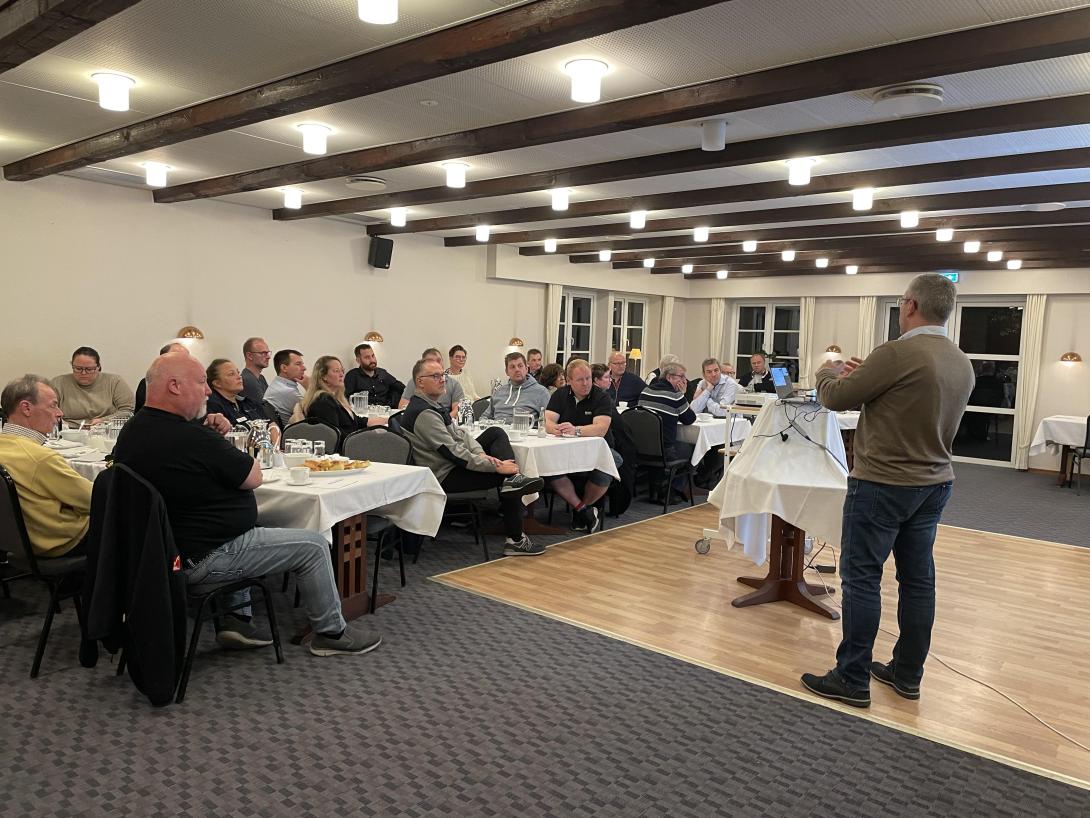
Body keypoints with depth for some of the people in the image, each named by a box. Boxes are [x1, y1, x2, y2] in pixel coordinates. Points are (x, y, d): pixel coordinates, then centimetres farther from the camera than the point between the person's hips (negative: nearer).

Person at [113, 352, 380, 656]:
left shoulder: (130, 432, 2)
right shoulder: (191, 438, -27)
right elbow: (254, 477, -14)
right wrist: (242, 458, 5)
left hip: (162, 548, 10)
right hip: (200, 561, -10)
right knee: (314, 545, -1)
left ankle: (235, 620, 27)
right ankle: (331, 632, 16)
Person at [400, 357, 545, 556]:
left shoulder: (432, 404, 11)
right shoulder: (423, 413, -22)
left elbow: (459, 432, 12)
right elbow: (453, 452, -26)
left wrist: (481, 453, -8)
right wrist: (496, 466, -22)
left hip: (454, 463, 10)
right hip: (445, 477, -10)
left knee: (495, 433, 7)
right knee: (505, 474, -9)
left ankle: (514, 479, -16)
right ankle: (515, 541, -2)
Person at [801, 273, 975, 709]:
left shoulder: (898, 353, -19)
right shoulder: (962, 364, 7)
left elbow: (835, 398, -11)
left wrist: (829, 372, 10)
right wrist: (866, 376, 17)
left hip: (883, 483, -8)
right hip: (934, 482, 8)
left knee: (861, 578, -1)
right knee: (918, 578, 14)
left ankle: (852, 680, 6)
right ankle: (907, 674, 25)